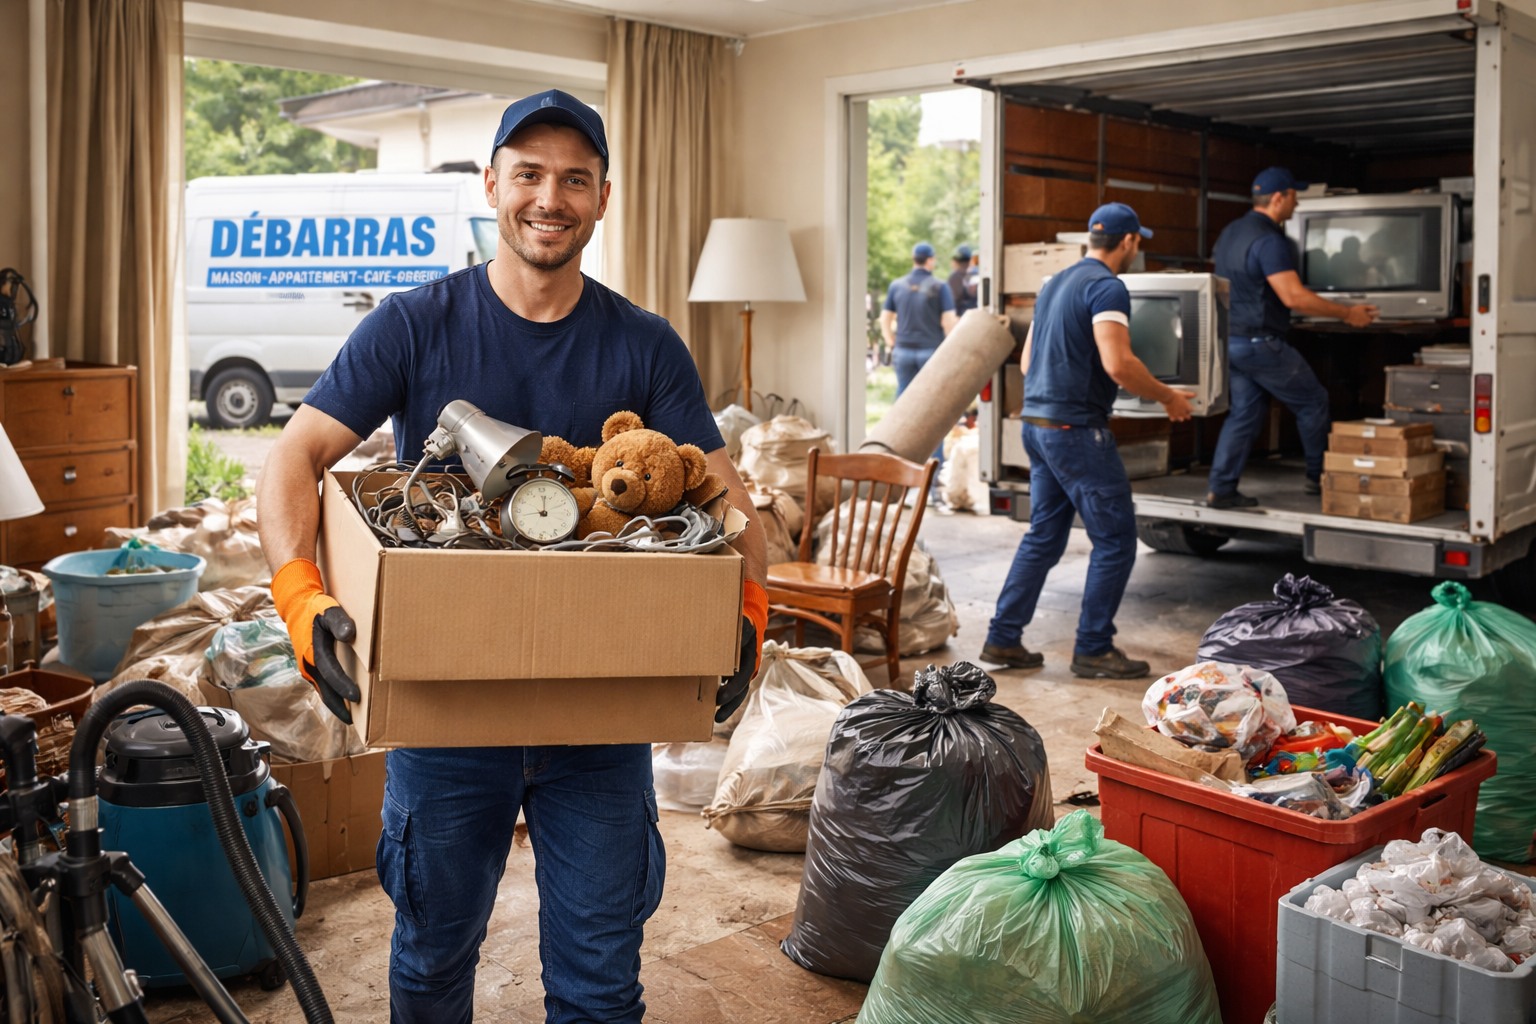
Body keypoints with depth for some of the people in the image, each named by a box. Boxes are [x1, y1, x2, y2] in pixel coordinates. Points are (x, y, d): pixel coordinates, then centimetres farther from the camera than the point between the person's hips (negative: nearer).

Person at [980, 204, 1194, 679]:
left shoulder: (1054, 284, 16)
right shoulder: (1107, 287, -12)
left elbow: (1026, 362, 20)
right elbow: (1118, 365, -24)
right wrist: (1168, 397, -10)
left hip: (1037, 424, 9)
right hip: (1076, 430, -9)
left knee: (1044, 536, 15)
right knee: (1115, 540, 1)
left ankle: (1002, 639, 16)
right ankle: (1093, 649, 6)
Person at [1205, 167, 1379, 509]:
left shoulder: (1230, 232, 10)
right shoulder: (1269, 240, -19)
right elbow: (1294, 296, -26)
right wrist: (1347, 313, -19)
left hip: (1229, 338, 9)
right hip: (1259, 342, -9)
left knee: (1246, 410, 12)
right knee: (1313, 401, 7)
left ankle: (1220, 489, 7)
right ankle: (1319, 478, 18)